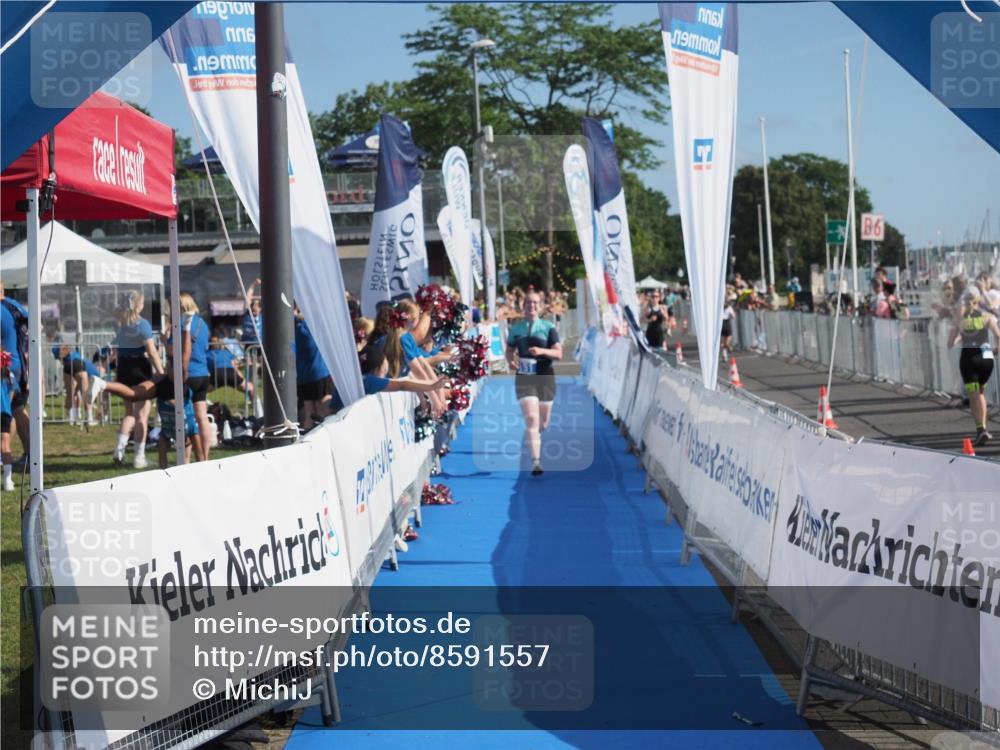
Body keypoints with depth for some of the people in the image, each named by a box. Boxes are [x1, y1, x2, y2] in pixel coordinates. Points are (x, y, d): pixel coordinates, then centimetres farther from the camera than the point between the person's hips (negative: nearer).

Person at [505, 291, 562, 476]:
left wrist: (543, 351, -24)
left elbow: (558, 353, -6)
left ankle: (533, 435, 49)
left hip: (545, 378, 1)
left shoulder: (548, 328, 0)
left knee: (543, 423, 11)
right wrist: (511, 361, -6)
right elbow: (509, 350, 17)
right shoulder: (515, 328, 5)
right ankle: (536, 461, -21)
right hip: (524, 378, -1)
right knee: (531, 418, -17)